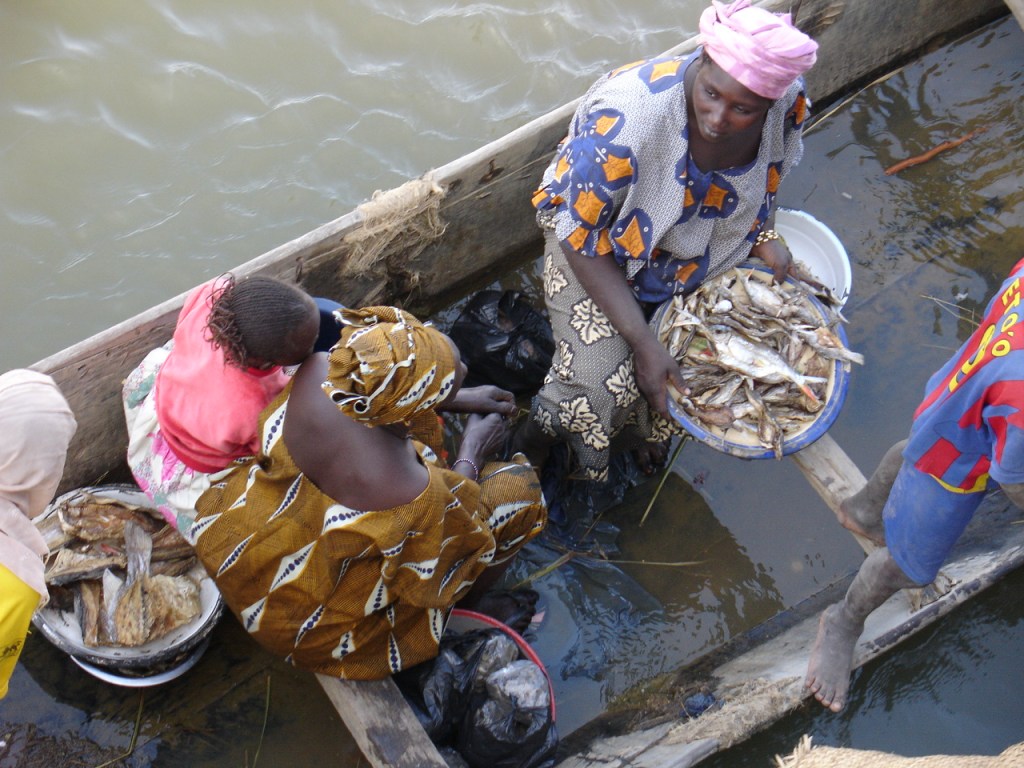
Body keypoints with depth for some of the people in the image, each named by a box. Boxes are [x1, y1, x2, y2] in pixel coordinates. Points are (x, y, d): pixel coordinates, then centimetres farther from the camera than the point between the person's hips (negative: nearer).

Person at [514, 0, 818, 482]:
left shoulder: (788, 105, -21)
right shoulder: (626, 120, -38)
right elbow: (582, 239, -27)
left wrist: (763, 237, -14)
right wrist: (644, 343, -29)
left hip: (704, 248, 6)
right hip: (600, 248, -5)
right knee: (601, 392, -19)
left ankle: (638, 426, 22)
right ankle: (539, 432, 18)